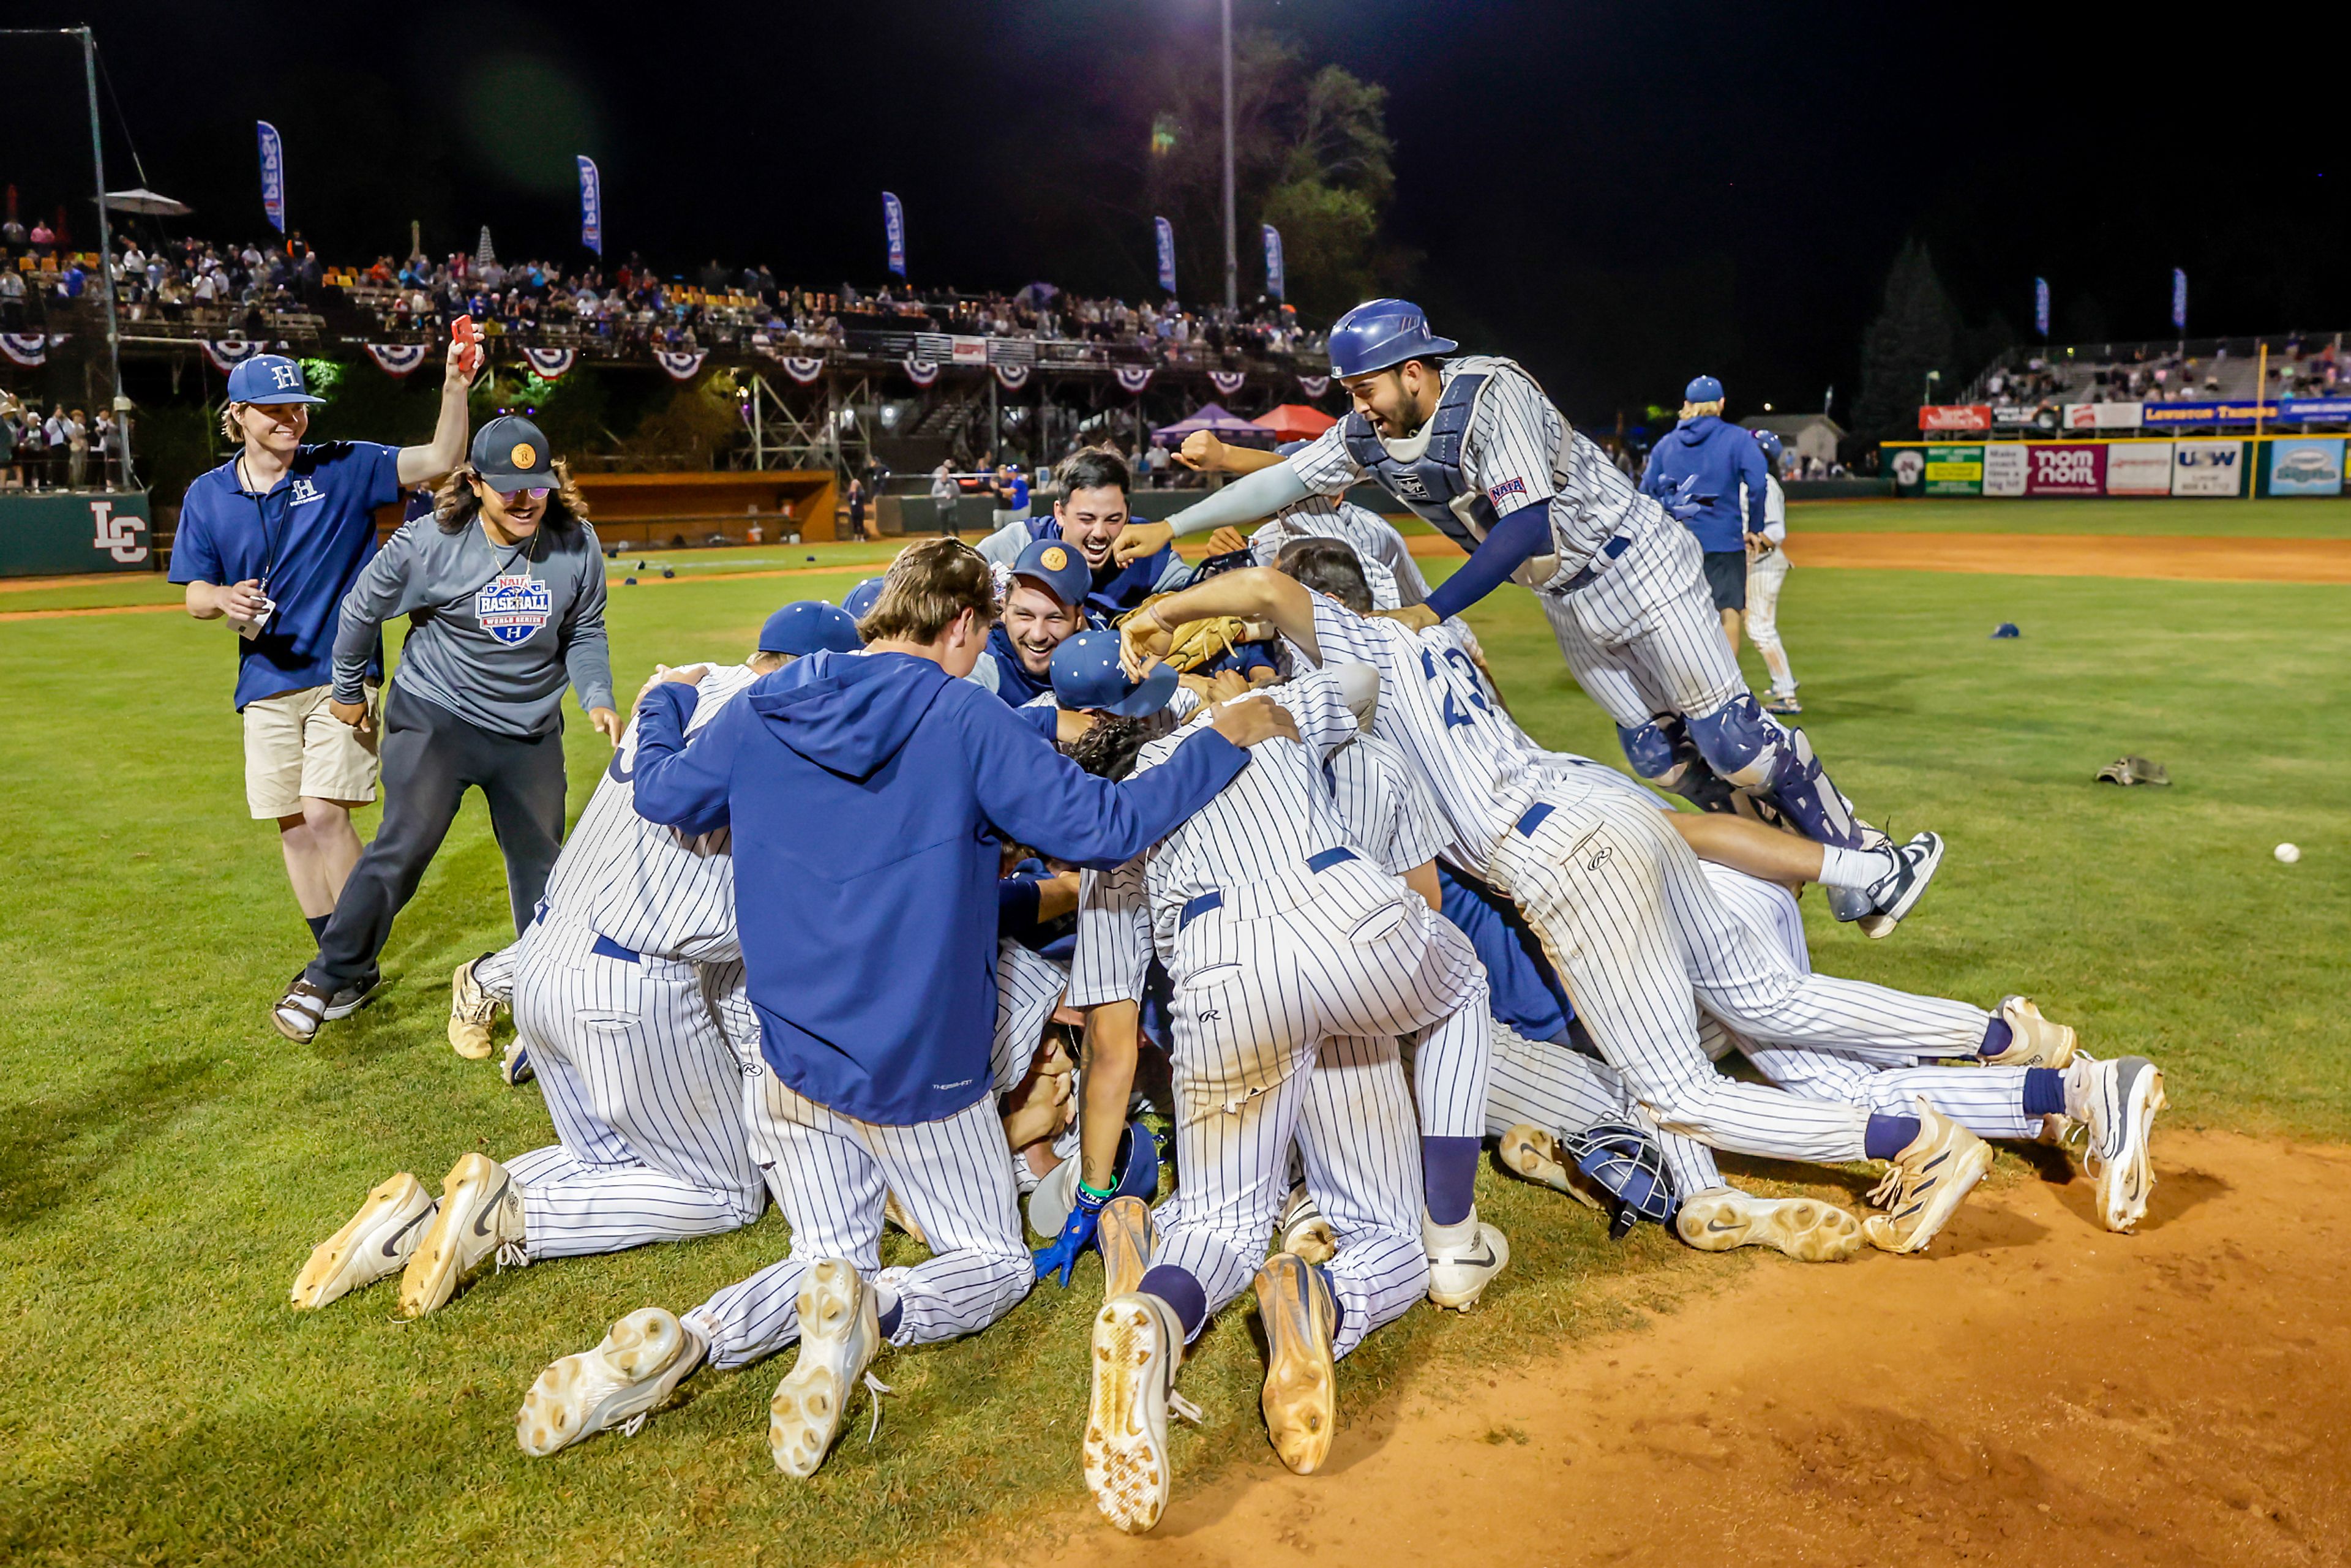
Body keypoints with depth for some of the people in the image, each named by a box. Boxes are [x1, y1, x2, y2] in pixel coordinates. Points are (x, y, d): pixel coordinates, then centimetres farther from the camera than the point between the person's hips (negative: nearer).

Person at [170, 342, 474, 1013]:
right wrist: (224, 600, -15)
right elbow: (195, 594, 9)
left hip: (341, 673, -4)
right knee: (292, 825, 8)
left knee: (325, 814, -14)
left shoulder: (344, 469, -3)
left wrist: (455, 388, -30)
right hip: (267, 682, 4)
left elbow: (440, 460, -15)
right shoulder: (208, 495, 6)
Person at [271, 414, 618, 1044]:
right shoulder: (429, 543, -17)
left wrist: (598, 699, -11)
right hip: (434, 716, -3)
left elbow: (584, 634, 4)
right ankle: (323, 980, 3)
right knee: (402, 849, -12)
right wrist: (348, 690, 9)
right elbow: (362, 609, -2)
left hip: (531, 730, 4)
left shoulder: (577, 544, -8)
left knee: (541, 860, 11)